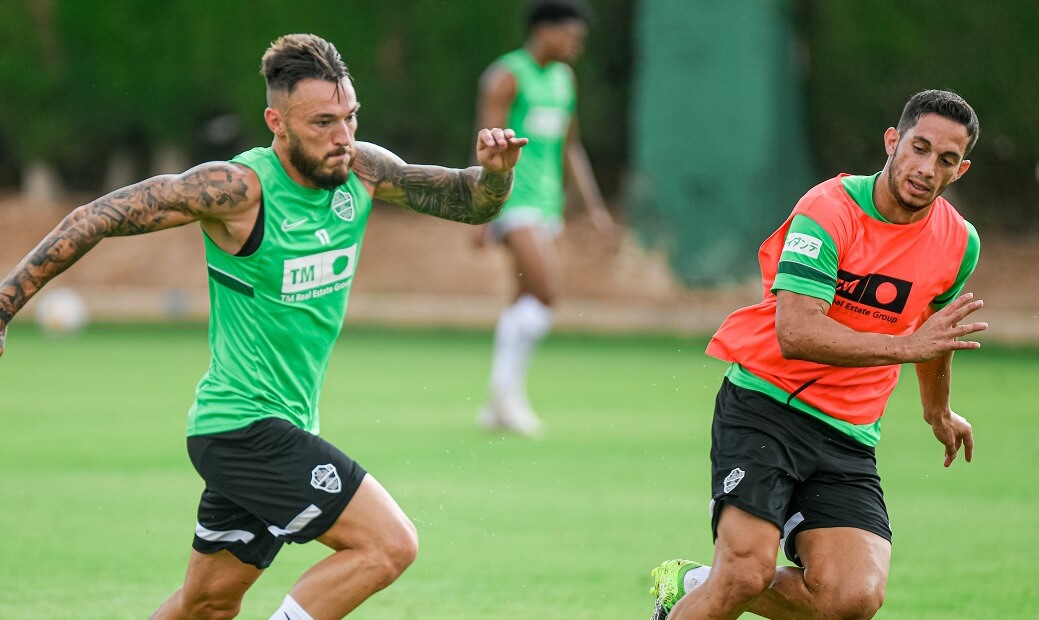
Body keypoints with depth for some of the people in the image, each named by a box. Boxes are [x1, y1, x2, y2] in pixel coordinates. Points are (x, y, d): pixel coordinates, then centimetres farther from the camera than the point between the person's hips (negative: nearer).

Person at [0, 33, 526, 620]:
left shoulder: (362, 170, -1)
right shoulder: (238, 188, -19)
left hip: (286, 427, 8)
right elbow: (98, 219, -15)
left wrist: (495, 172, -17)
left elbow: (472, 203, 7)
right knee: (391, 544, -18)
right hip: (244, 425, -8)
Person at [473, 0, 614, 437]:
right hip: (513, 199, -8)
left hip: (546, 200, 8)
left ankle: (497, 406, 13)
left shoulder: (563, 80, 16)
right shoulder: (507, 77, -9)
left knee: (526, 302, 8)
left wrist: (594, 206, 19)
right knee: (547, 292, -19)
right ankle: (509, 388, -11)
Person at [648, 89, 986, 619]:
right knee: (747, 572, -24)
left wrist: (938, 412, 41)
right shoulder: (829, 210, -15)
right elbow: (795, 332, -26)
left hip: (848, 435, 5)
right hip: (764, 402, -5)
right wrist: (905, 347, -30)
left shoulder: (959, 243, 4)